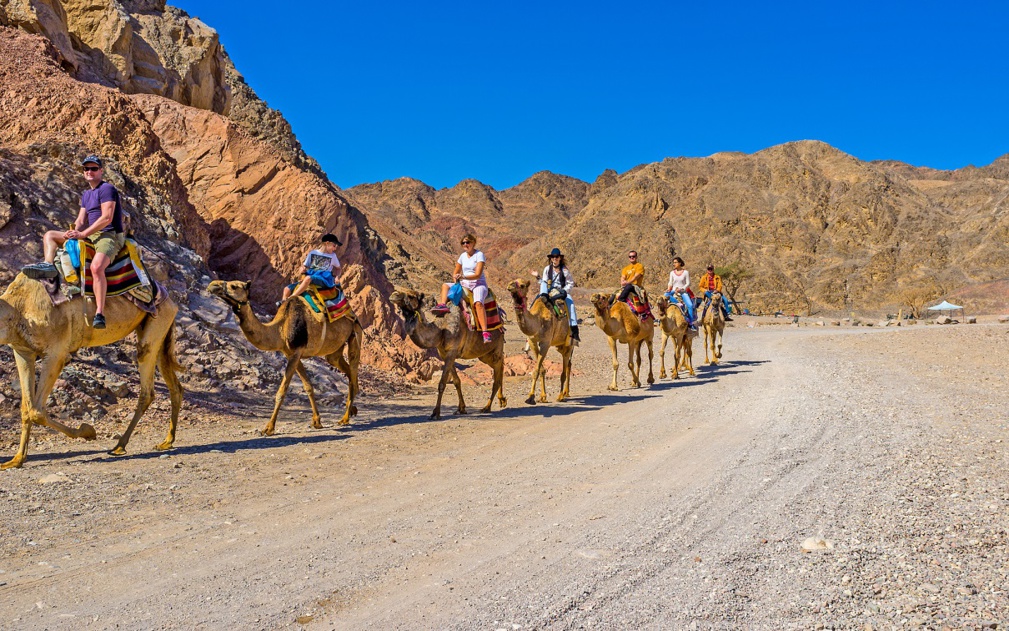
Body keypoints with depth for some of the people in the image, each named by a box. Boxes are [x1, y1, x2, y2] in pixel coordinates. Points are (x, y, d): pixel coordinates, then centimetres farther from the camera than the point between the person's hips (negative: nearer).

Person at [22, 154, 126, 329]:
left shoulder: (107, 189, -6)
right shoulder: (85, 194, 21)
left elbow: (107, 218, -17)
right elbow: (81, 220, 17)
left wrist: (83, 234, -17)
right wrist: (73, 231, -6)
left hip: (110, 235, -10)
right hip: (90, 234, 10)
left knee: (96, 267, -36)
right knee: (50, 235, 11)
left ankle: (99, 314, -40)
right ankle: (48, 264, -18)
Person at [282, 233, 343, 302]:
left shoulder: (332, 256, 13)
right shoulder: (312, 253, 14)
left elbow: (338, 268, 24)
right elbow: (304, 266, 18)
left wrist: (337, 277, 4)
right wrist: (302, 269, -6)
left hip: (324, 279, -4)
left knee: (308, 278, -38)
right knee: (287, 289, -12)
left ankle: (291, 298, -42)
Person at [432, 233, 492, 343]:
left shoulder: (479, 255, -6)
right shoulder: (463, 256, 14)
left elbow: (477, 275, -16)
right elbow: (455, 272, 22)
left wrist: (463, 277, -26)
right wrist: (455, 278, 0)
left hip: (478, 284, -7)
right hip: (465, 284, 7)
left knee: (478, 303, -34)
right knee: (445, 286, 0)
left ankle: (485, 332, -41)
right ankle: (443, 305, -26)